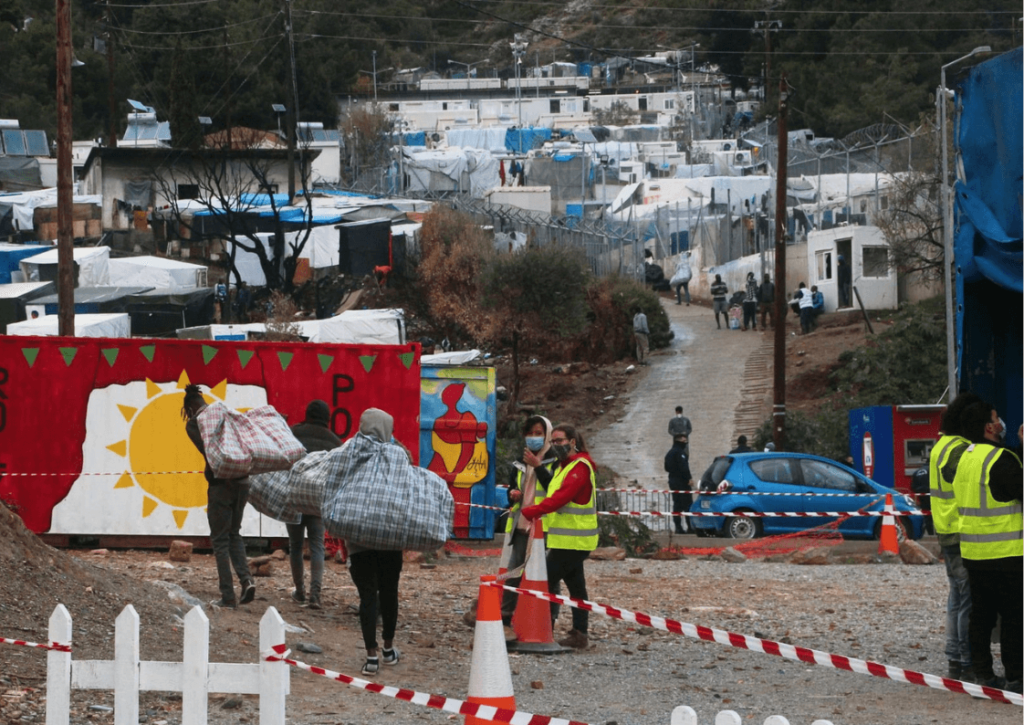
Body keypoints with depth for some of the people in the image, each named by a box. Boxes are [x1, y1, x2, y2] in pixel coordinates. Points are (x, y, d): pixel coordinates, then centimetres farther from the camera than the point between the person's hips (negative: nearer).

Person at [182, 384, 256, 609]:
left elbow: (207, 451, -14)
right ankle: (246, 578, -1)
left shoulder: (193, 424, -1)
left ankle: (228, 597, 3)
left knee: (220, 539, 5)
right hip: (242, 481, 5)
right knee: (234, 533, 21)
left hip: (220, 483, -5)